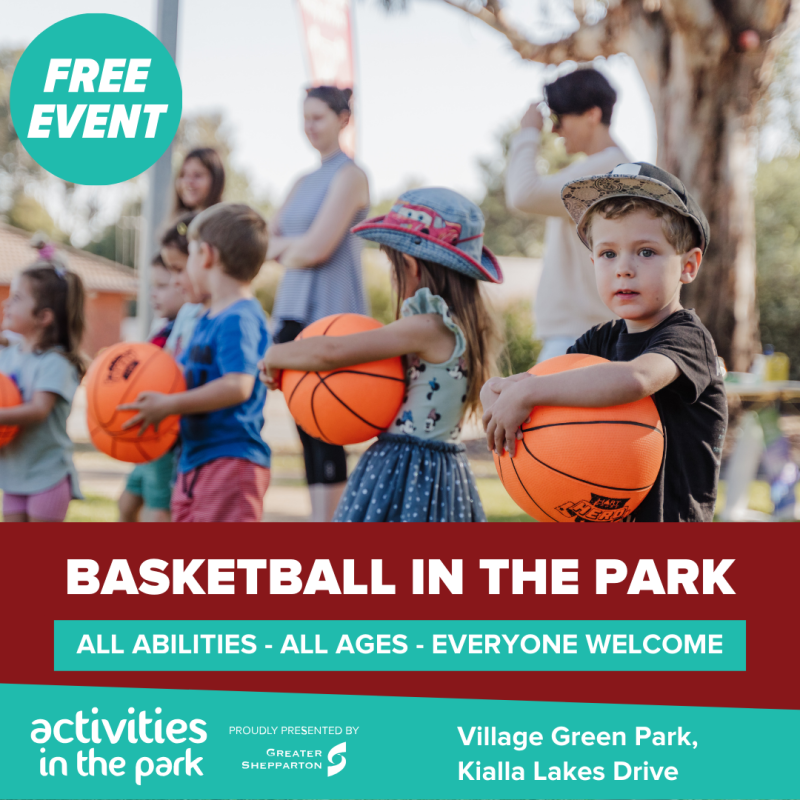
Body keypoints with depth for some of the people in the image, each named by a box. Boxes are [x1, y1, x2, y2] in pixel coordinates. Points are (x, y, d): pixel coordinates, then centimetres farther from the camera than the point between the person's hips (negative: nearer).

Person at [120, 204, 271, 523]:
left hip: (230, 459, -11)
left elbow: (238, 386, -27)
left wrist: (168, 405, -24)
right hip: (194, 461, 11)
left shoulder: (240, 320, -16)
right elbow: (184, 374, 26)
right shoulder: (207, 320, 16)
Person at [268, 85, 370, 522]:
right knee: (305, 425, 6)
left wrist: (284, 247, 4)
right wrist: (294, 245, -4)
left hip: (331, 314, -8)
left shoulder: (349, 176, -5)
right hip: (295, 312, 8)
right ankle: (318, 516, 8)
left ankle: (326, 520, -9)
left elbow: (317, 247, -14)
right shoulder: (304, 183, 20)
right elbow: (264, 243, 15)